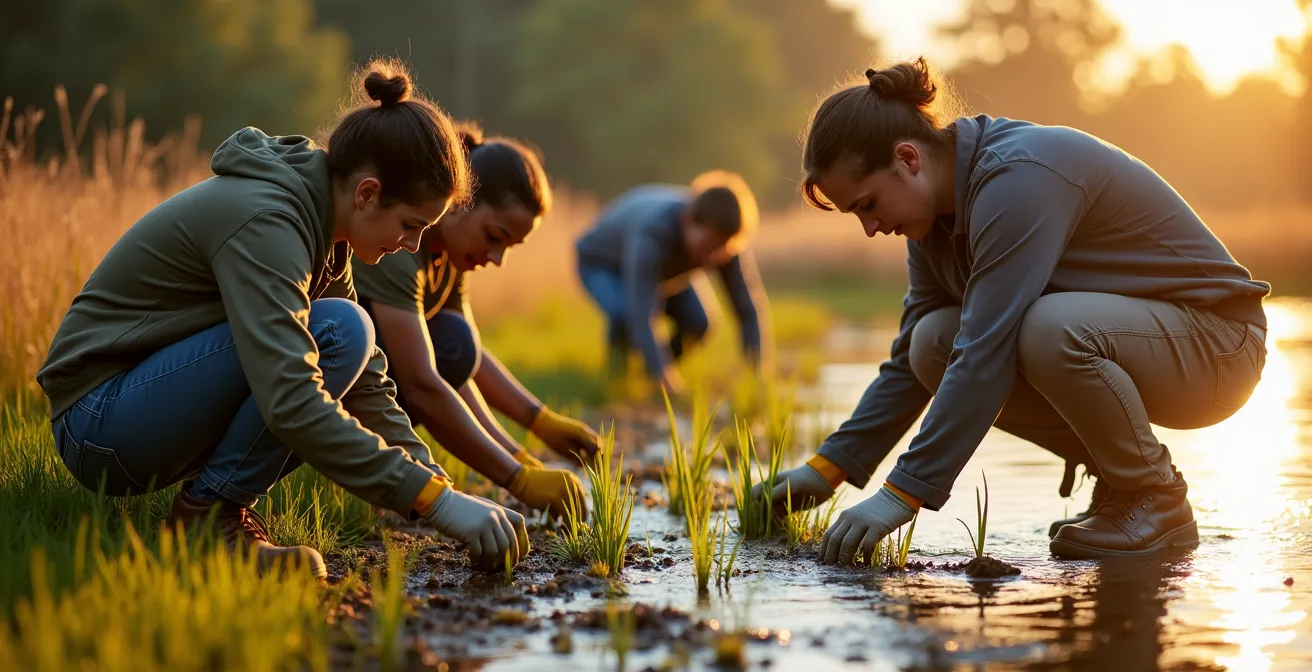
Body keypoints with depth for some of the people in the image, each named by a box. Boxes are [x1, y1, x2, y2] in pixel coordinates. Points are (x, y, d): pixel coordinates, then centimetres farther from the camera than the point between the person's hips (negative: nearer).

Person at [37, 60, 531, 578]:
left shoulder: (320, 223, 4)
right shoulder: (264, 222, -25)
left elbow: (367, 382, 7)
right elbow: (293, 407, -35)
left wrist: (438, 487, -5)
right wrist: (435, 498, -33)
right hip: (98, 416, -9)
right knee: (338, 331, -24)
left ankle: (213, 504, 0)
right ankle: (210, 516, -15)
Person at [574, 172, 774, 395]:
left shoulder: (726, 237, -30)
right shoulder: (651, 234, -46)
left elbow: (750, 312, -27)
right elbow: (640, 317, -52)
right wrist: (670, 385, -59)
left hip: (660, 264, 5)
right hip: (601, 262, -5)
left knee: (696, 322, -17)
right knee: (626, 313, -33)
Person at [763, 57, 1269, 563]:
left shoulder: (1017, 178, -27)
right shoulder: (938, 208, 1)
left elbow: (987, 353, -33)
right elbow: (909, 359, 7)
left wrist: (904, 494, -32)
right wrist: (829, 467, -1)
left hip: (1215, 344, -9)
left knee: (1050, 329, -37)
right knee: (933, 342, -9)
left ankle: (1157, 500, -11)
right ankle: (1122, 475, 3)